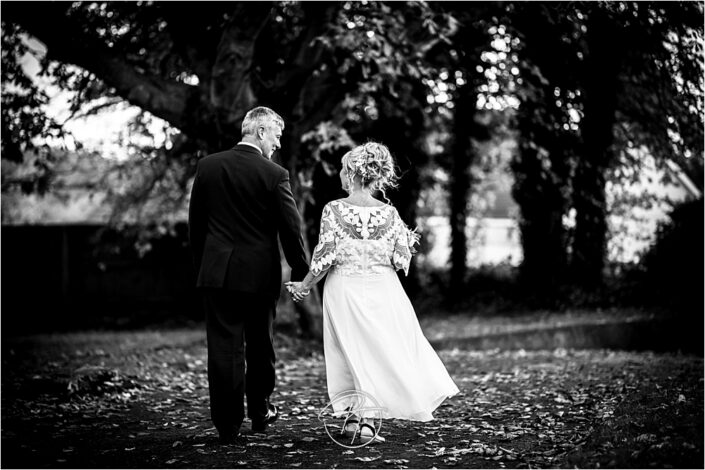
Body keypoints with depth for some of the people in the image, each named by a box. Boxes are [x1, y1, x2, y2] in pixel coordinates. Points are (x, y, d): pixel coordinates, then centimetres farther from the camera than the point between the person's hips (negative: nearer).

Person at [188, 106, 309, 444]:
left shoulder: (207, 166, 1)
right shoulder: (274, 175, -9)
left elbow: (195, 222, 8)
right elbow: (291, 229, -7)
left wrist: (200, 264, 18)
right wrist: (300, 273, 4)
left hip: (217, 272, 2)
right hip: (260, 274, -1)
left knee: (224, 347, 3)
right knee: (259, 346, 15)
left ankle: (227, 424, 3)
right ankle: (260, 413, 28)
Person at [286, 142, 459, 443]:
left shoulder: (334, 209, -9)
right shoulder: (389, 213, -4)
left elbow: (325, 257, -11)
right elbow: (401, 260, -4)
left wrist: (305, 286, 2)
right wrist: (408, 242, 16)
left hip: (344, 290, -1)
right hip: (383, 291, 1)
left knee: (351, 351, 14)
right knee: (383, 350, 10)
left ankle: (352, 414, 11)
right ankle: (368, 418, 4)